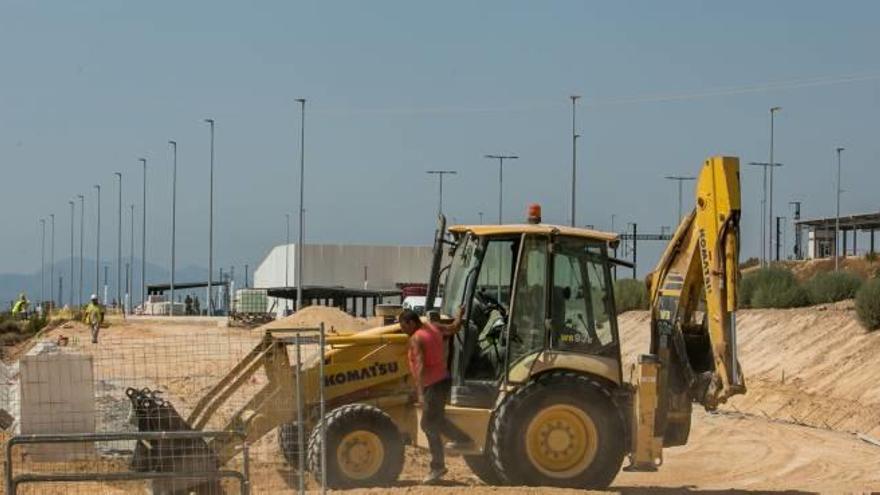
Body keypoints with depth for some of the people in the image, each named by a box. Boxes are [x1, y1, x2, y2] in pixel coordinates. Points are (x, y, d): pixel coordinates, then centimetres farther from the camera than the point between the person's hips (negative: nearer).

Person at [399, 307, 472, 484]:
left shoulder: (416, 339, -18)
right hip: (443, 380, 9)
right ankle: (463, 439, 34)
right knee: (435, 420, 25)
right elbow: (454, 328, 20)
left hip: (434, 385, -9)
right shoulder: (433, 327, 5)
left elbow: (420, 366, -27)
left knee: (430, 424, -4)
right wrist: (460, 313, 40)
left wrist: (420, 392, -33)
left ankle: (438, 466, -1)